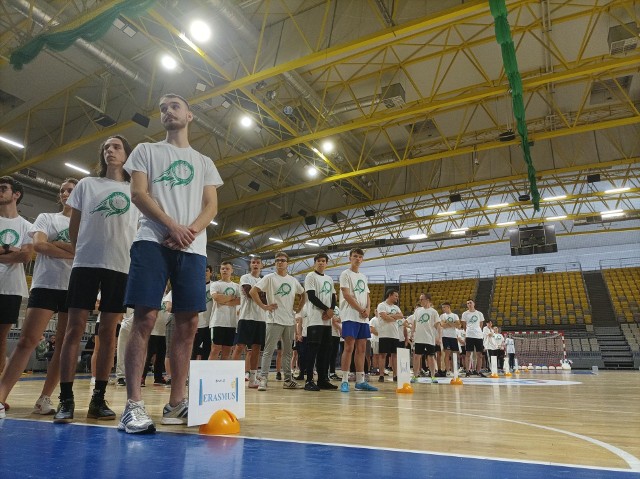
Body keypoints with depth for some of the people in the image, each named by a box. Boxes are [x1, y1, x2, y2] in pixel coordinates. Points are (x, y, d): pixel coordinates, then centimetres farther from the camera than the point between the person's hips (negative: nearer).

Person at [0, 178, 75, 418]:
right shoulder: (46, 218, 14)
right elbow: (38, 245, -4)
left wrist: (55, 244, -6)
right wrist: (74, 252, -7)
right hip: (46, 284, -1)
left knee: (65, 344, 0)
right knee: (26, 340, -11)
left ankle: (45, 398, 7)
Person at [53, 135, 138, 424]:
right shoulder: (86, 184, 14)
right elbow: (74, 226, 15)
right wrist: (83, 251, 11)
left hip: (121, 266, 0)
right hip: (86, 262, 0)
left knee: (108, 331, 2)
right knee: (75, 327, -5)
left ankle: (98, 399, 8)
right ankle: (66, 399, -1)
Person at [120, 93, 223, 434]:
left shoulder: (204, 162, 22)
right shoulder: (146, 151, 16)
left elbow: (211, 206, 11)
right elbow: (138, 193, 2)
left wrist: (190, 232, -10)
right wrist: (173, 226, -13)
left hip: (193, 248, 3)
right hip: (152, 241, -2)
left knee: (187, 324, -1)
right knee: (144, 318, -10)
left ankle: (176, 402, 7)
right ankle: (133, 405, -7)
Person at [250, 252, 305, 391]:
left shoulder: (293, 280, 12)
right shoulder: (269, 278, -2)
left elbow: (303, 295, 24)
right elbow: (253, 291, -10)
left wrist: (298, 309, 12)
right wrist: (264, 306, -12)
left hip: (290, 321, 5)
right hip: (274, 320, -5)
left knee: (287, 352, 11)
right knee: (269, 350, -6)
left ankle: (288, 380, 19)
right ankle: (263, 379, -1)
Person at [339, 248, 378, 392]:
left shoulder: (363, 277, 20)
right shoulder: (345, 274, -1)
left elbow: (367, 296, 18)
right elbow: (346, 295, -10)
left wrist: (368, 309, -3)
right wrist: (361, 310, -12)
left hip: (363, 318, 7)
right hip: (350, 316, -7)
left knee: (361, 349, 6)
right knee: (349, 347, -9)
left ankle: (360, 381, 11)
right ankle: (344, 381, -5)